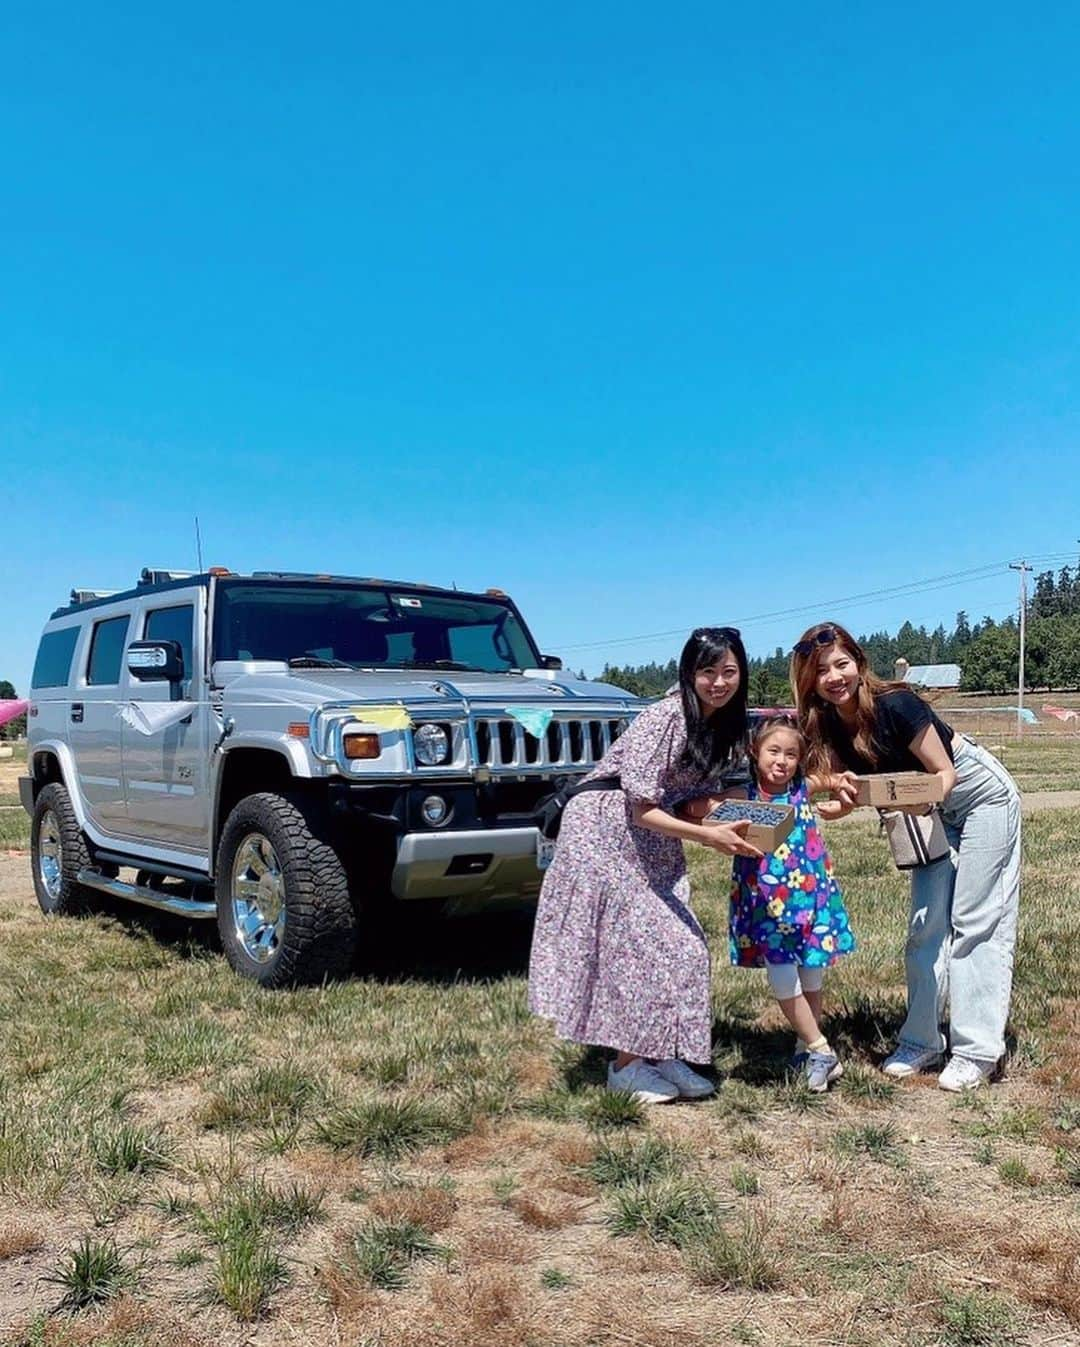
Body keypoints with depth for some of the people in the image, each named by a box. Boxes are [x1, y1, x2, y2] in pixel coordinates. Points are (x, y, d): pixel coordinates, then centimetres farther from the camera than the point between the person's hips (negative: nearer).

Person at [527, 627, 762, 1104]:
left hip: (653, 841, 8)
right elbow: (640, 809, -24)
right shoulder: (664, 718, -23)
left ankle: (662, 1056, 16)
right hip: (604, 829, -8)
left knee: (681, 945, 5)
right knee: (631, 943, -6)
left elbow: (699, 796, 9)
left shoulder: (725, 728, 2)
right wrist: (709, 836, -31)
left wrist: (734, 824, -10)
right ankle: (627, 1063, 8)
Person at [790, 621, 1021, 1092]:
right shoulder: (827, 727, -10)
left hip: (981, 795, -6)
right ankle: (922, 1041, 13)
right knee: (926, 926, 5)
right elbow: (850, 797, -6)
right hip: (932, 812, 7)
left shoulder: (895, 706, -28)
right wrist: (843, 789, -26)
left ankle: (977, 1050, -2)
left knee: (976, 923, -6)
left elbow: (944, 773, -21)